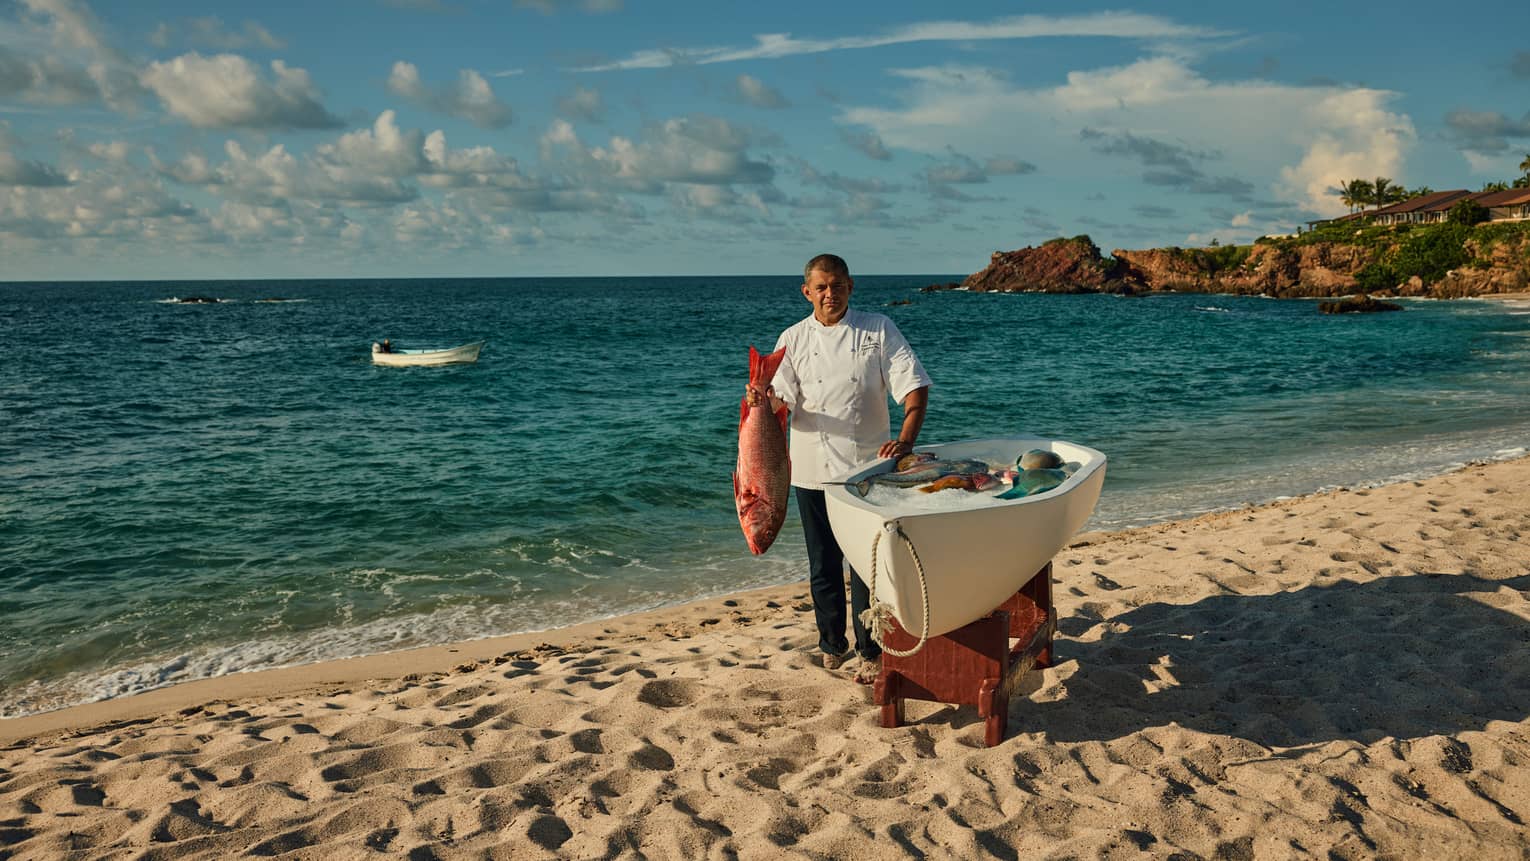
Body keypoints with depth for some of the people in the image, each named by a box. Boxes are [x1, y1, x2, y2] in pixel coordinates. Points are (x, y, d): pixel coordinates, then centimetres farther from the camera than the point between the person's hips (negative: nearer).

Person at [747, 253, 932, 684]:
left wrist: (906, 439, -23)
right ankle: (832, 643, 30)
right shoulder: (793, 340, 4)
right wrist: (764, 400, -26)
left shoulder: (878, 330, -1)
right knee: (823, 566, 12)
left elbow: (914, 385, -7)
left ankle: (871, 651, 15)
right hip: (813, 470, 2)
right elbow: (783, 402, -2)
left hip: (867, 466, -2)